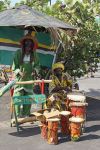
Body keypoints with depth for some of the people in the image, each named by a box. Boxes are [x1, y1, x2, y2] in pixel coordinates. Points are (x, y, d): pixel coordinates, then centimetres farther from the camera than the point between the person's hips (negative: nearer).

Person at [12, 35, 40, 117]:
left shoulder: (34, 54, 3)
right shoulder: (18, 53, -4)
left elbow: (37, 65, 11)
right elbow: (14, 67, -1)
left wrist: (35, 70, -10)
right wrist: (19, 72, -18)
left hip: (29, 79, 3)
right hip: (19, 79, -3)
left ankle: (25, 115, 19)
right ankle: (17, 116, 3)